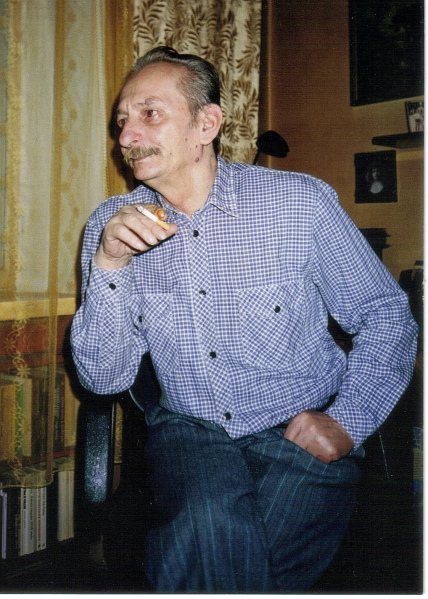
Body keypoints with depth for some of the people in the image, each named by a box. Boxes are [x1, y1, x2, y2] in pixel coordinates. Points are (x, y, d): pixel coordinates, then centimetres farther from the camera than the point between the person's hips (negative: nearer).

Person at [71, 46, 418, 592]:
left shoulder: (300, 202, -5)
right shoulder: (112, 227, 1)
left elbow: (385, 315, 3)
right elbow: (104, 378, -3)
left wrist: (346, 421, -10)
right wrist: (108, 264, -18)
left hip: (300, 431, -1)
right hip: (187, 428, 2)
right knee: (214, 523, -31)